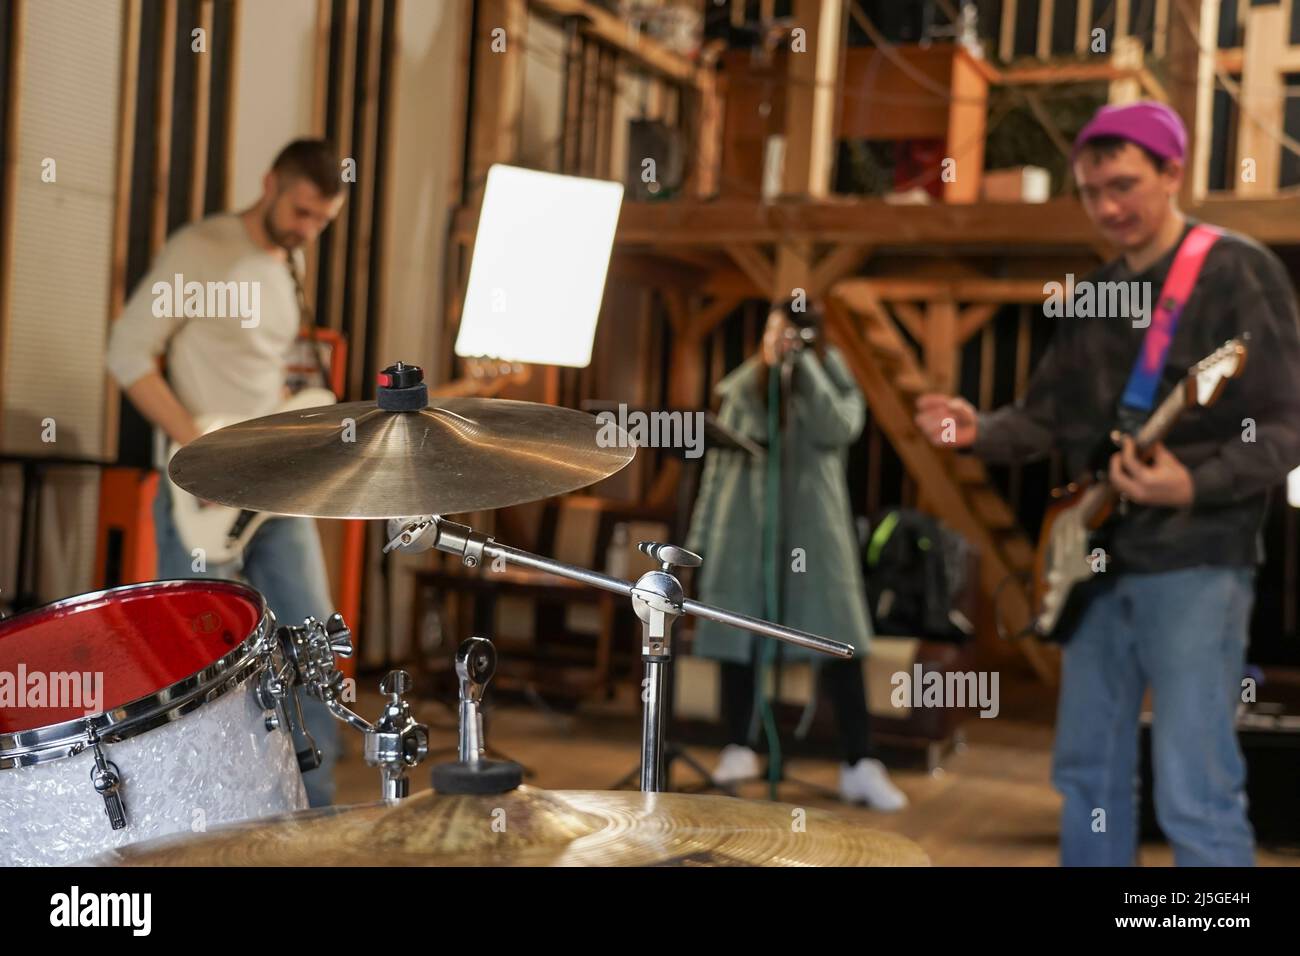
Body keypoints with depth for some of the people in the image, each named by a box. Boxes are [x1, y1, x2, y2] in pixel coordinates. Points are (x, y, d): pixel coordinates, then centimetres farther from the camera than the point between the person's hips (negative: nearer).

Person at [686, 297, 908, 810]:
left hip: (812, 532, -2)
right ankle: (738, 748, 17)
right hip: (745, 530, 2)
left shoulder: (834, 387, 6)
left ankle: (859, 765, -7)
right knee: (737, 637, 2)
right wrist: (701, 537, 8)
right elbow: (720, 464, 12)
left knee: (839, 642, -8)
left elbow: (838, 430, -16)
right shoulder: (743, 390, 11)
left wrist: (803, 365, -14)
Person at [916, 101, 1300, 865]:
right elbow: (1048, 418, 15)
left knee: (1196, 797, -8)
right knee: (1088, 775, 14)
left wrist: (1193, 487, -28)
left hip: (1196, 565, -7)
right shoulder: (1095, 293, 13)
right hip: (1100, 567, 7)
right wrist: (979, 431, -5)